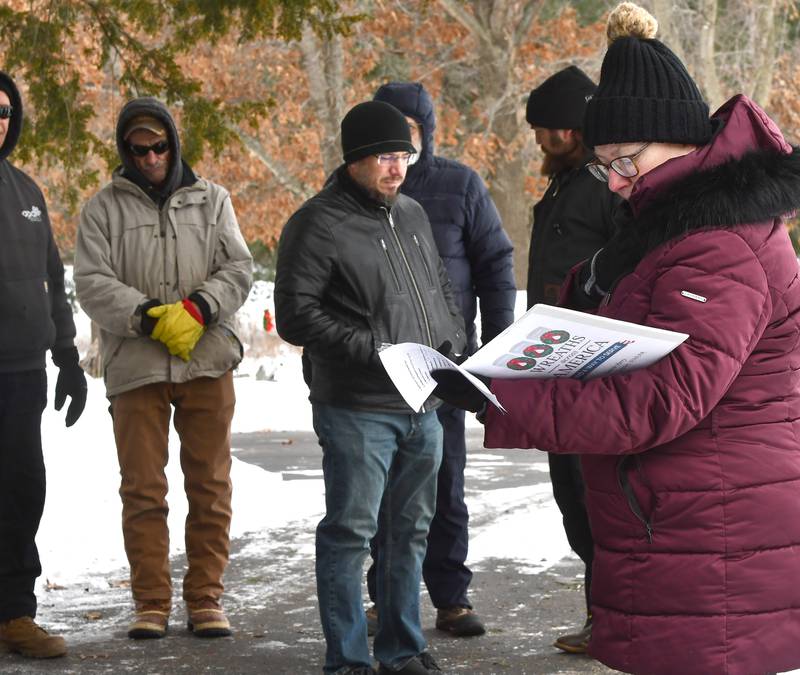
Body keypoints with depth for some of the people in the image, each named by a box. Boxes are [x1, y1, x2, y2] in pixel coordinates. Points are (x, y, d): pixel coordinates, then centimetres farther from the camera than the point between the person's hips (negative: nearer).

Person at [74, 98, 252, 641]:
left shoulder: (211, 199, 11)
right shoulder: (104, 208, 6)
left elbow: (239, 268, 4)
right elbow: (92, 283, -3)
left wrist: (198, 308, -13)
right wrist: (149, 316, -16)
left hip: (207, 362, 1)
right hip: (135, 366, -1)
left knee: (210, 486, 4)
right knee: (143, 489, 0)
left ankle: (206, 597, 12)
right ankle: (151, 602, 9)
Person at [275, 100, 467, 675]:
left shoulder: (413, 215, 14)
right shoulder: (319, 224, -9)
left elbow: (443, 291, 26)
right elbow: (296, 316, -13)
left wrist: (453, 340, 7)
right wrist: (373, 351, -20)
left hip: (423, 406, 7)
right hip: (357, 410, -7)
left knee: (410, 530, 14)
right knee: (351, 532, -3)